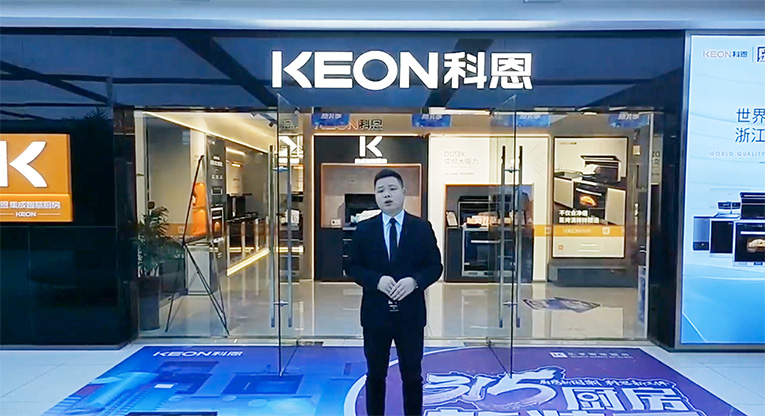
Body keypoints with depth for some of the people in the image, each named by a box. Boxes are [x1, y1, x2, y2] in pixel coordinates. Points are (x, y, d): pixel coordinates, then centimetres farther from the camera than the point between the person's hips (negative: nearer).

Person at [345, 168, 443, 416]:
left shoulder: (422, 228, -1)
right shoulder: (364, 229, 0)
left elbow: (435, 267, 0)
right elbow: (352, 267, 1)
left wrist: (415, 281, -19)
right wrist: (377, 280, -17)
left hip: (410, 313, 0)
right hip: (375, 313, 1)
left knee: (412, 375, 14)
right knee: (375, 375, 15)